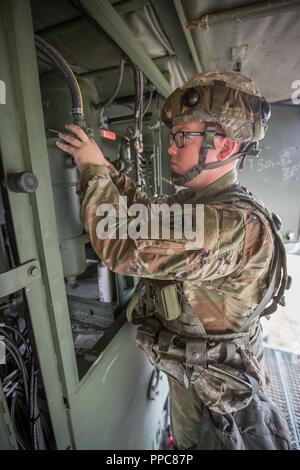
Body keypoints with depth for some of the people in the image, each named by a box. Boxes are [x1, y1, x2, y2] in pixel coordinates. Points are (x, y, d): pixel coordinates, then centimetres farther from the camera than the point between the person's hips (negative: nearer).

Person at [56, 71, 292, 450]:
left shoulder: (236, 222, -34)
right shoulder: (195, 201, -4)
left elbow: (125, 250, -37)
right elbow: (144, 209, 8)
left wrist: (94, 171, -23)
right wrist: (101, 166, -2)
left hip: (213, 391, -7)